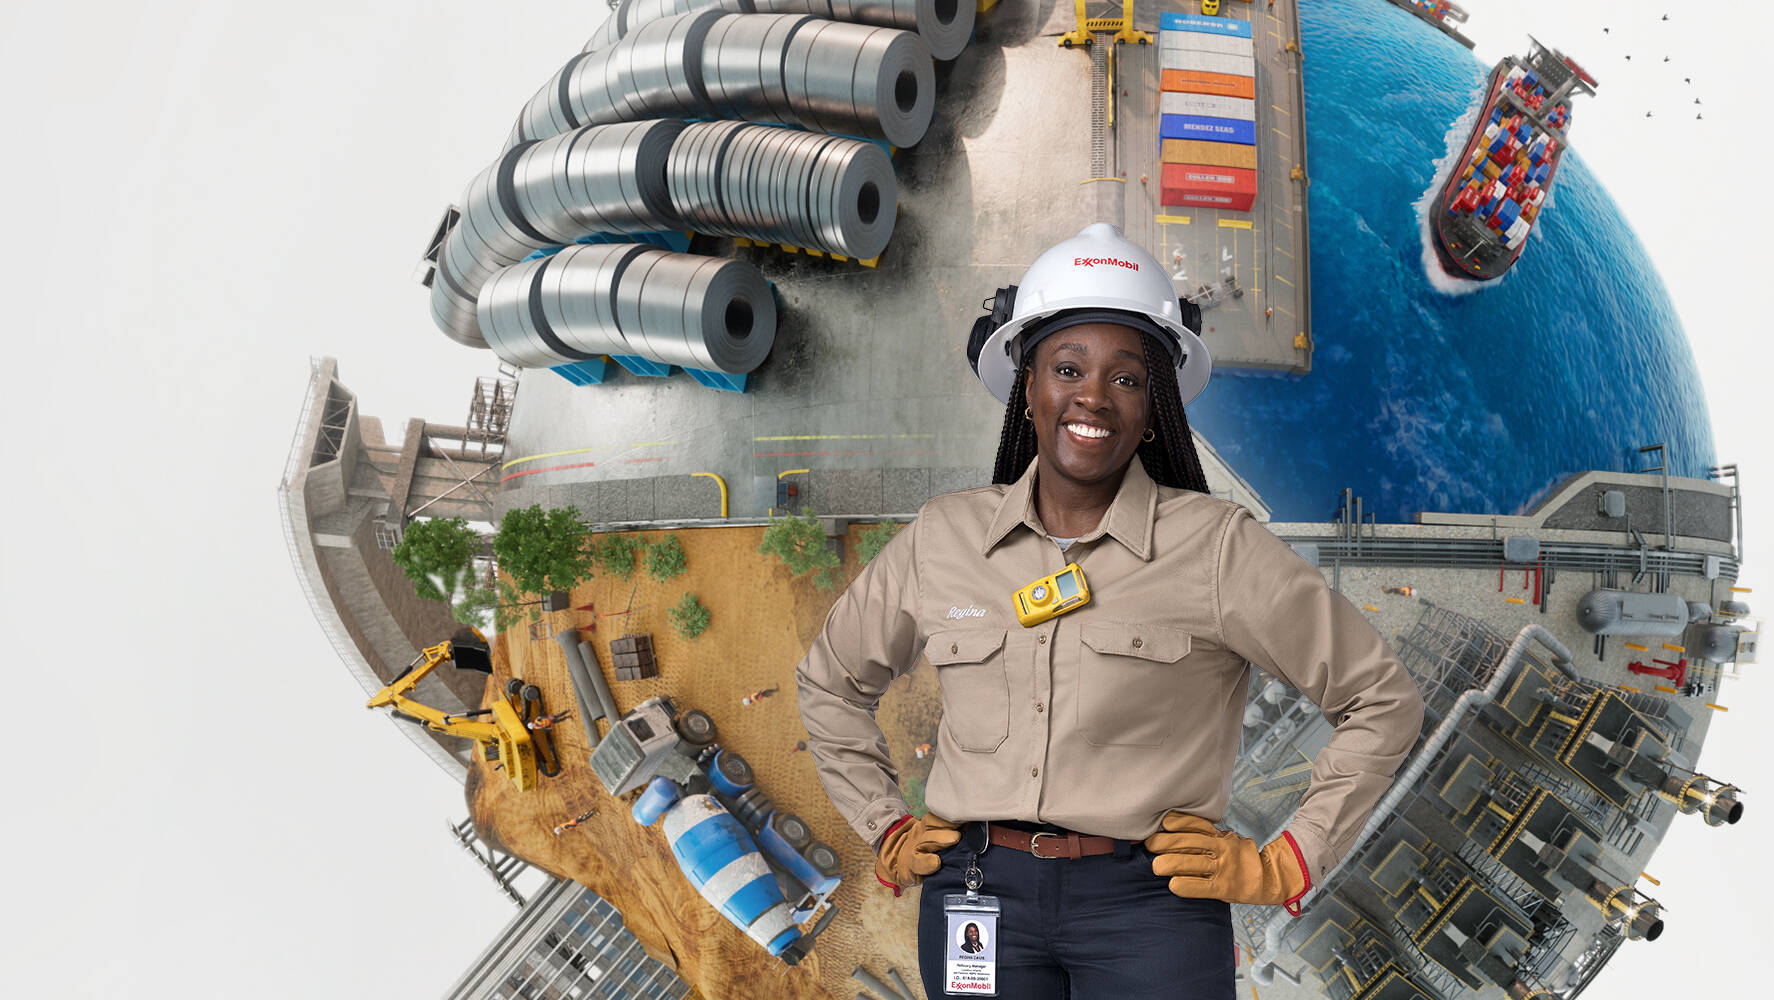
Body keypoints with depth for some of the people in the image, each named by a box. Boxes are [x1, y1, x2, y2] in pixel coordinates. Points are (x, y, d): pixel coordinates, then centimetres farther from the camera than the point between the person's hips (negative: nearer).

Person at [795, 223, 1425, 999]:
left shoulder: (1215, 547, -6)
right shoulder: (941, 537, 3)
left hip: (1147, 904, -2)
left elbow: (1383, 701, 1)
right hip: (976, 899, 3)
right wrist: (885, 831, 11)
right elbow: (829, 682, 18)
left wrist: (1283, 866, -1)